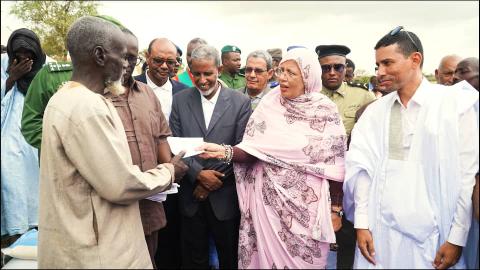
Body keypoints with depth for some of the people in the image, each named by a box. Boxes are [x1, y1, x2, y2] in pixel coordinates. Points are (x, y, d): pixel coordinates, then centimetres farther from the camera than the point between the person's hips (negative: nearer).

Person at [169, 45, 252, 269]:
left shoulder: (240, 102, -5)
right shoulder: (180, 100, 2)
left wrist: (213, 182, -10)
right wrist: (199, 174, -14)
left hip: (225, 196, -2)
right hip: (191, 195, 2)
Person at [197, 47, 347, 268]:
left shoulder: (326, 111, -5)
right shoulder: (269, 103, -1)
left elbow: (336, 163, -2)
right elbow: (252, 151, -4)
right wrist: (225, 152, -24)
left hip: (306, 203, -1)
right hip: (267, 199, 2)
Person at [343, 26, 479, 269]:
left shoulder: (455, 104, -4)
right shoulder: (375, 111, 4)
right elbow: (362, 168, 3)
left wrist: (457, 239, -7)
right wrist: (362, 223, -2)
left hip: (431, 232, -2)